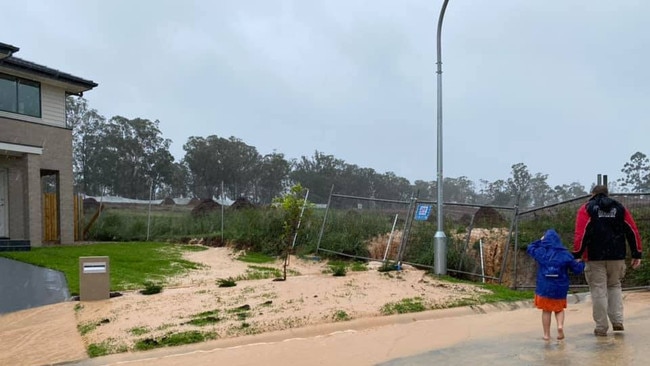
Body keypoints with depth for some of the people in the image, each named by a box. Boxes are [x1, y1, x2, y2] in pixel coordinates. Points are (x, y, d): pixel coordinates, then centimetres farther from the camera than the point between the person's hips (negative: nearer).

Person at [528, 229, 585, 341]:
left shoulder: (540, 252, -5)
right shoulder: (565, 254, -4)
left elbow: (530, 248, 16)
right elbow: (577, 269, 2)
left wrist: (540, 241, 22)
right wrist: (580, 263, 23)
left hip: (544, 288, 0)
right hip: (560, 289, 0)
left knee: (546, 311, 11)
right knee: (559, 309, 18)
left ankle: (547, 334, 15)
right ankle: (560, 325, -8)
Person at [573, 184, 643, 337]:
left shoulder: (586, 209, 2)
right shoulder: (619, 208, 12)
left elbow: (581, 233, -10)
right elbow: (633, 231, 7)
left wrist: (576, 255, -10)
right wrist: (636, 254, 10)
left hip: (595, 257, -3)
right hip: (617, 256, 3)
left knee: (598, 290, 1)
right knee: (614, 286, 20)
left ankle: (601, 327, 3)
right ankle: (617, 321, 9)